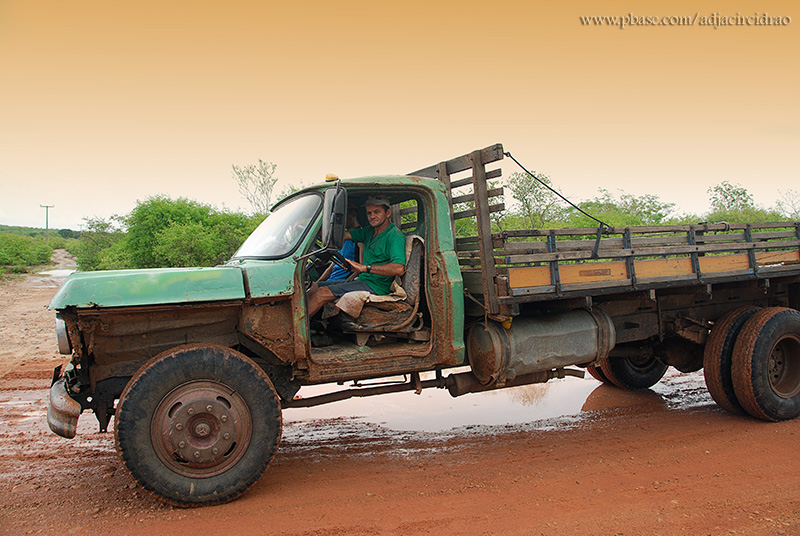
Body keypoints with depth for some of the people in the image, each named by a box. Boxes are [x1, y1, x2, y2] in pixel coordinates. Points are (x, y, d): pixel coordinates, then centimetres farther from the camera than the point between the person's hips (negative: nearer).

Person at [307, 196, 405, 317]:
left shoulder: (394, 236, -13)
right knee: (316, 287, 5)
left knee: (323, 293, -19)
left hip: (376, 287, -9)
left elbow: (399, 269, -28)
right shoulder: (370, 232, 15)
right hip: (362, 280, 9)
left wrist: (365, 267, -28)